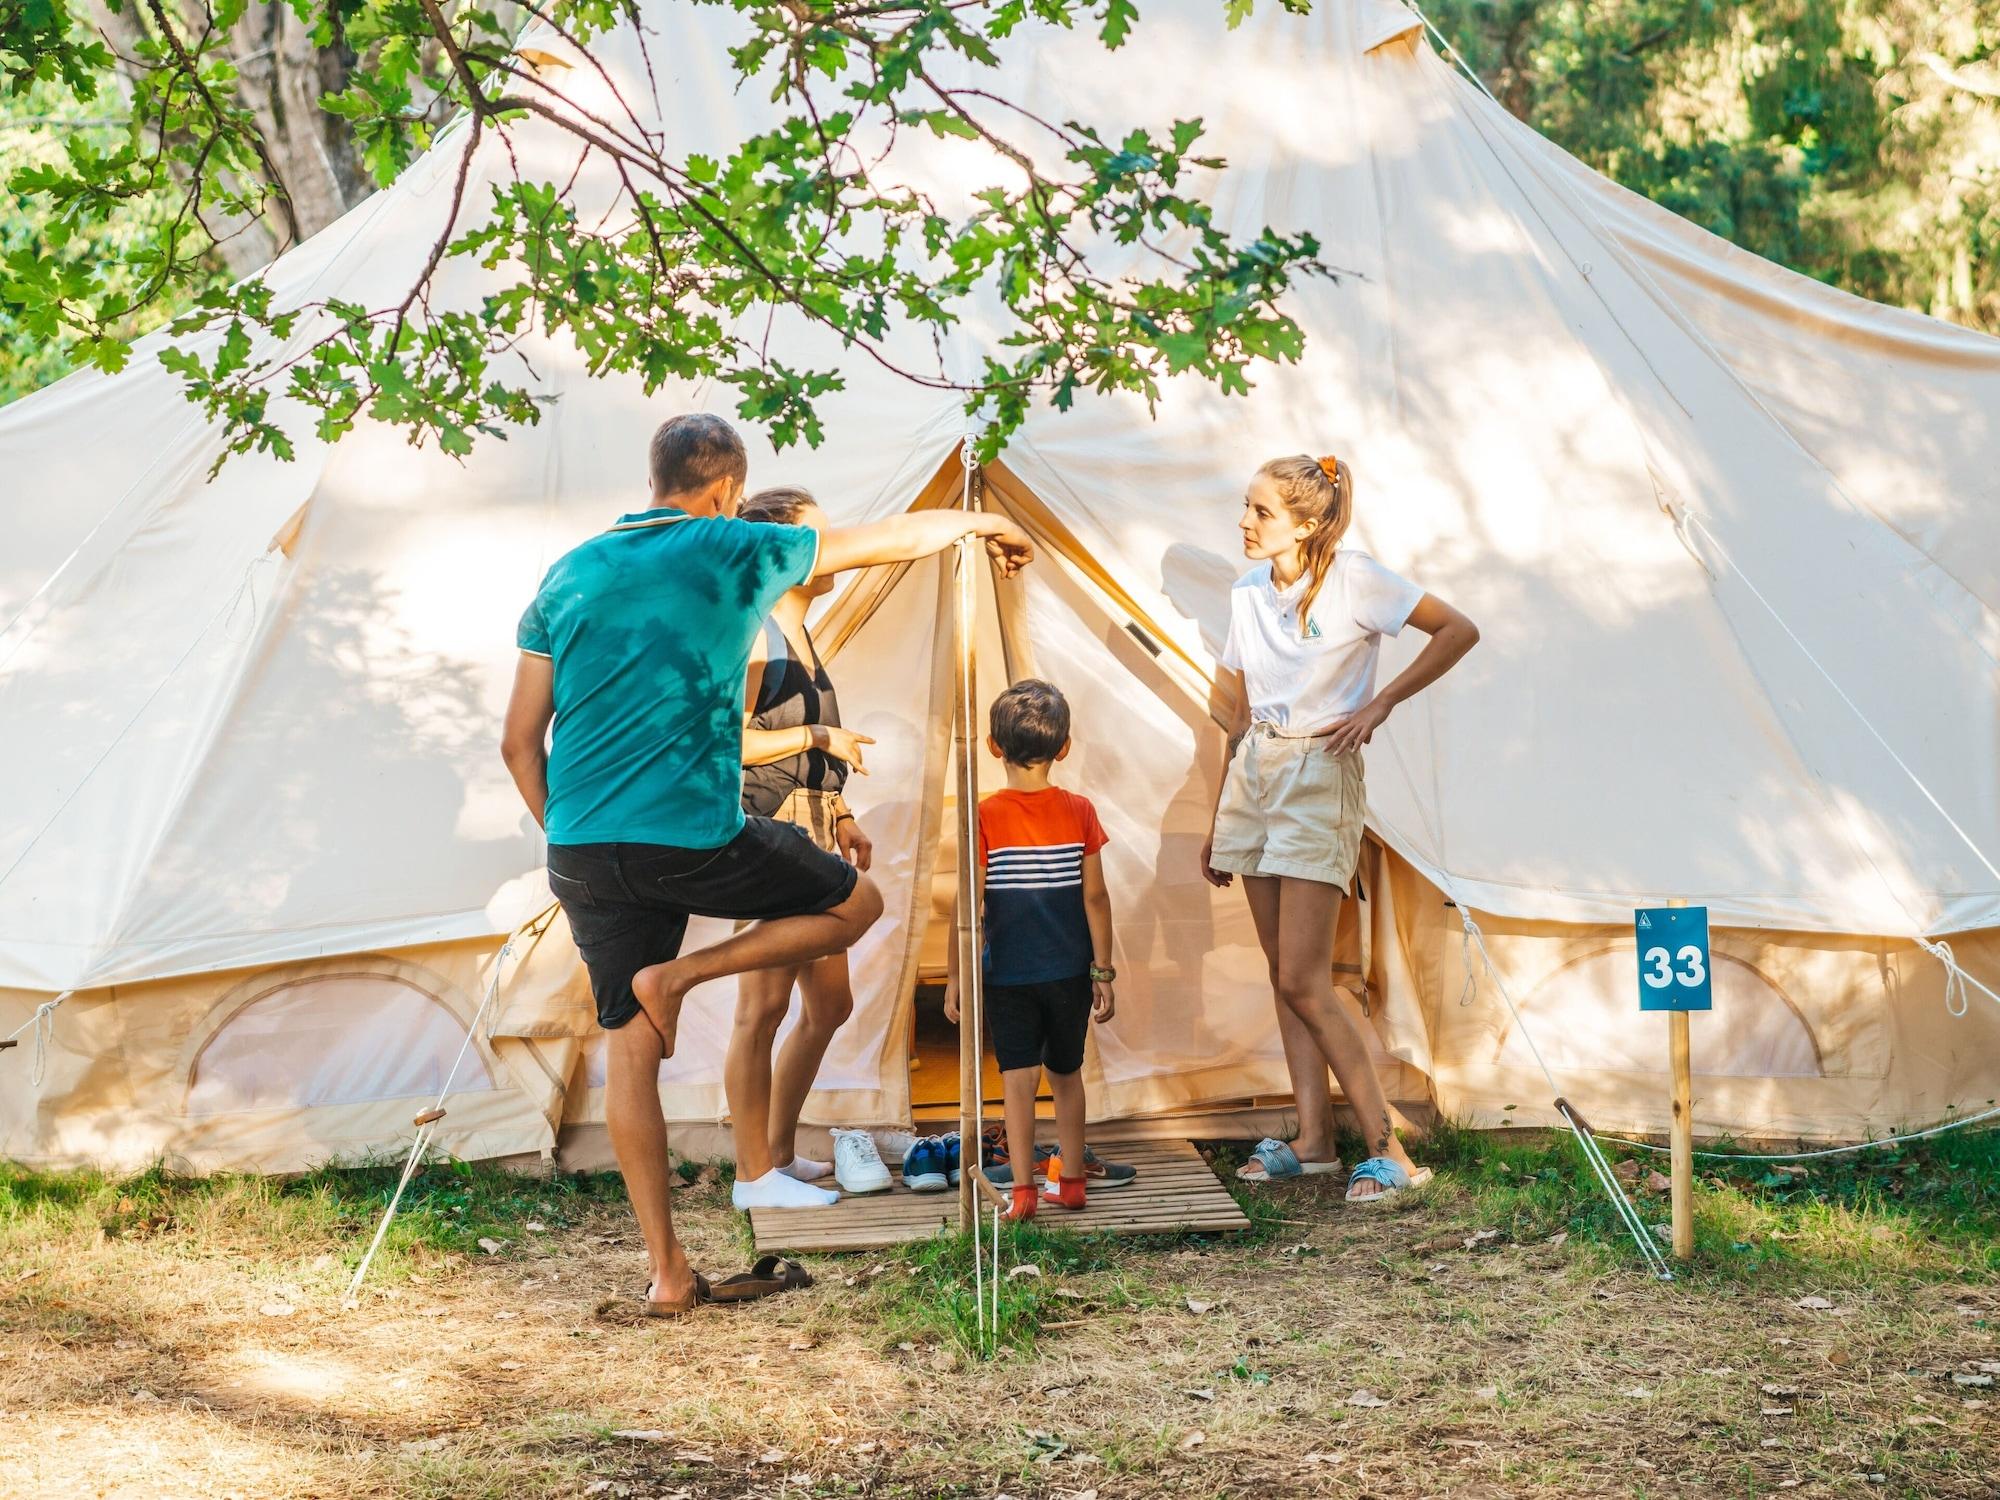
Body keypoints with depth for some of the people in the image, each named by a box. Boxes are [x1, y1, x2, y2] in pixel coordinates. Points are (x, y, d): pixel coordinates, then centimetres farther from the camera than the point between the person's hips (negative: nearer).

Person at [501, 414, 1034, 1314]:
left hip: (581, 850, 5)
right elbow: (898, 538, 13)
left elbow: (519, 742, 10)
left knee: (630, 1046, 12)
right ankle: (676, 975, 2)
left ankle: (665, 1271, 10)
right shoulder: (739, 554, 0)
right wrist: (983, 525, 32)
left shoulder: (569, 575, 11)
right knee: (856, 903, 17)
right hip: (694, 837, -5)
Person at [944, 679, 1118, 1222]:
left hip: (1008, 973, -3)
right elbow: (1095, 897, -3)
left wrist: (954, 973, -2)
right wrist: (1103, 970, 4)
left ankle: (1022, 1191, -4)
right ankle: (1070, 1181, 24)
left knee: (1018, 1076, 1)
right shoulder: (1079, 811, -4)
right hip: (1070, 972, 3)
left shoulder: (987, 816, -11)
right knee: (1066, 1074, 16)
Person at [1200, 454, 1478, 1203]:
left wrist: (1380, 705, -10)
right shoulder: (1248, 594, 9)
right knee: (1285, 976, 8)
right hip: (1253, 775, 7)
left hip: (1318, 778, -7)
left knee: (1302, 981, -11)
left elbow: (1459, 631, -7)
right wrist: (1217, 824, 16)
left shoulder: (1351, 578, -10)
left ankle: (1389, 1151, -6)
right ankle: (1312, 1140, 14)